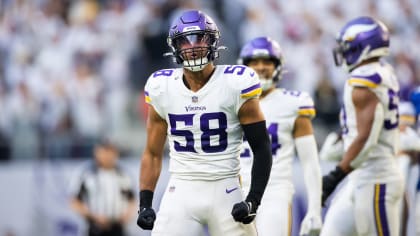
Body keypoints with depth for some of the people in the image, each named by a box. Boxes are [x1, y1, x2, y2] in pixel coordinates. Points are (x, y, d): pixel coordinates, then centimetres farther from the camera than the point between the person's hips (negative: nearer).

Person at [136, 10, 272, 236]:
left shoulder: (235, 84, -6)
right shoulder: (162, 88, 4)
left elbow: (261, 149, -2)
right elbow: (152, 153, 13)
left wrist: (253, 201, -12)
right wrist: (145, 204, 5)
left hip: (224, 192, -2)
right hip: (180, 193, 2)